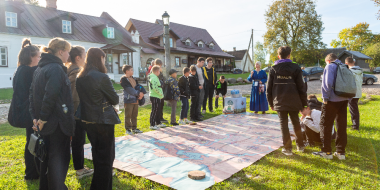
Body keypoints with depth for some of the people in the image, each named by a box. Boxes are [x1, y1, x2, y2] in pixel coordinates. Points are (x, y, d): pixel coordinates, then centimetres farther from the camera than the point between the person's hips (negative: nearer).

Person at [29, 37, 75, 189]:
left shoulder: (40, 69, 13)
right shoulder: (56, 69, -16)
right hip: (58, 123, -9)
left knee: (47, 157, 21)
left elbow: (32, 93, 13)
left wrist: (35, 117, 9)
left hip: (45, 124, 9)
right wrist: (43, 118, -18)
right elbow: (51, 95, -26)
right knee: (59, 160, 0)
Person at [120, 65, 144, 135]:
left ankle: (134, 128, 23)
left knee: (134, 115, 13)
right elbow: (129, 89, -18)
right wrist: (138, 93, -19)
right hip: (128, 100, -7)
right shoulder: (123, 79, -9)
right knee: (128, 115, 1)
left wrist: (140, 95, -9)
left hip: (135, 100, 7)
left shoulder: (133, 78, 16)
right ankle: (127, 129, 10)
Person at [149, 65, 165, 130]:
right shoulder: (154, 78, -17)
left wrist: (161, 94, 13)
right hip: (155, 97, -11)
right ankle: (152, 125, 0)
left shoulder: (155, 77, 18)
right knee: (154, 111, -5)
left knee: (157, 110, 18)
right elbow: (155, 88, -26)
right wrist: (161, 94, -16)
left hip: (157, 96, 11)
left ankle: (158, 123, 29)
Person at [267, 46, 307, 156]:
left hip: (280, 102, -1)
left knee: (284, 124, 5)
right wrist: (304, 103, 6)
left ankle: (287, 148, 8)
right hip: (293, 102, 1)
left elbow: (269, 88, 1)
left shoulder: (273, 69, 0)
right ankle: (300, 146, 29)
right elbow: (301, 88, -2)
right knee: (296, 123, 16)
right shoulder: (296, 68, -1)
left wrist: (271, 103, 10)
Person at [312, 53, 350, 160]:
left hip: (332, 100, -7)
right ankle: (341, 152, 16)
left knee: (325, 125, 3)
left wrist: (325, 97, -9)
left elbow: (328, 83, -18)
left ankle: (326, 151, 6)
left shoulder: (330, 66, -6)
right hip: (344, 100, 7)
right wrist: (347, 96, 15)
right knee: (342, 126, 11)